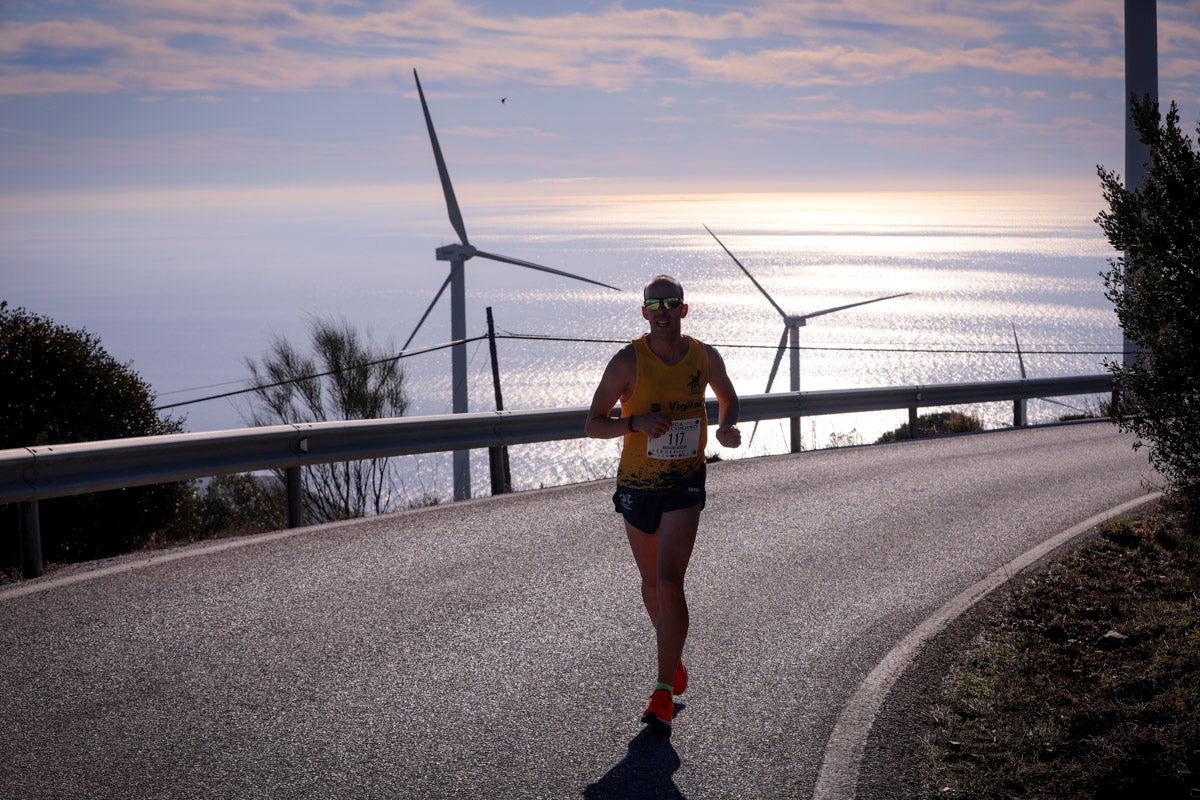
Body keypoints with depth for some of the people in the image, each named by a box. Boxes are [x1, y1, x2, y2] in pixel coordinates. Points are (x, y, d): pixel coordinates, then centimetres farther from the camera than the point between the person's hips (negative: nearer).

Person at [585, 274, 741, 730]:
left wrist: (727, 427, -6)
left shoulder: (705, 358, -4)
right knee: (652, 582, 17)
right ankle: (672, 655, 46)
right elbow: (593, 425, -11)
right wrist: (636, 423, -30)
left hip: (686, 485, -1)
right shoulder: (628, 362, -13)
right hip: (637, 484, 1)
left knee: (669, 582, -15)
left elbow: (728, 398, 17)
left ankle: (664, 693, -12)